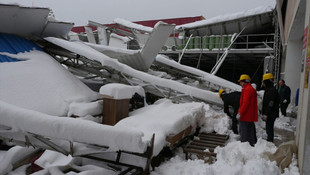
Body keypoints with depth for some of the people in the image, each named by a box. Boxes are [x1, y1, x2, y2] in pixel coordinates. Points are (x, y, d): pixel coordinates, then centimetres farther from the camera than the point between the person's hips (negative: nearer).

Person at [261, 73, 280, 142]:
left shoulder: (272, 90, -17)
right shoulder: (268, 90, 15)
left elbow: (271, 104, -22)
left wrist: (266, 114, -22)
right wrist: (264, 113, 20)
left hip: (271, 115, -10)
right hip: (269, 114, 10)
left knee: (269, 129, -6)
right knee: (269, 129, 17)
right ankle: (269, 142, 26)